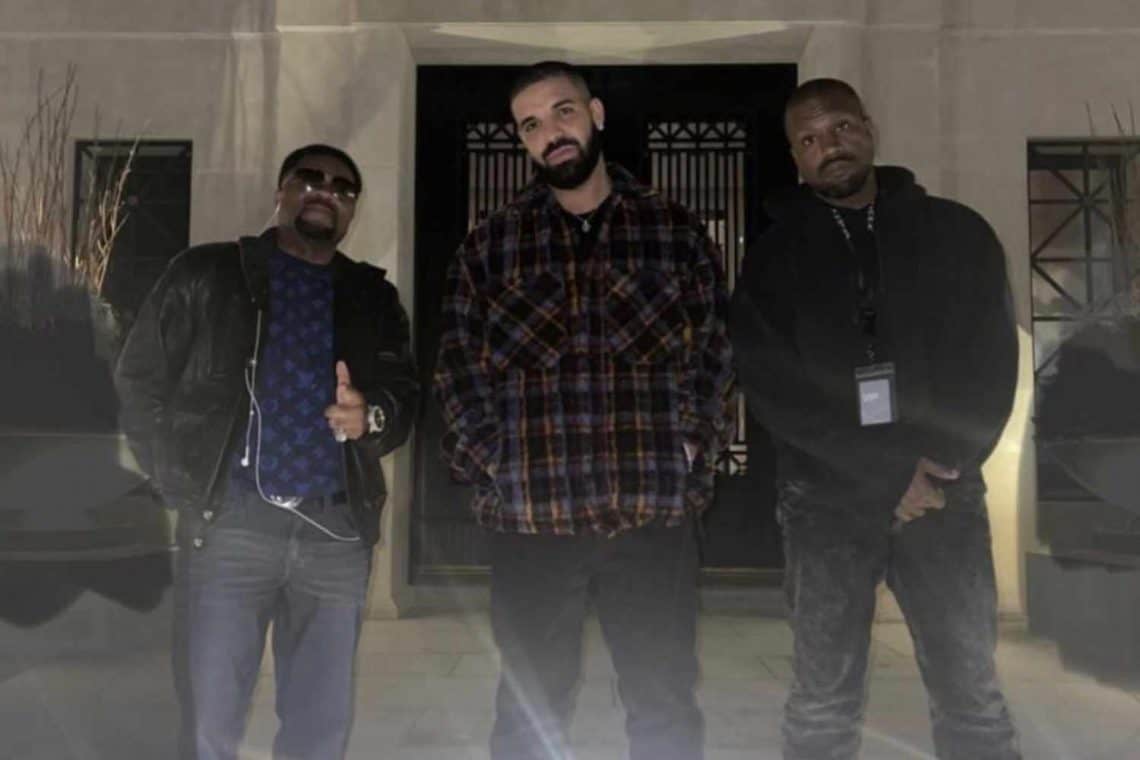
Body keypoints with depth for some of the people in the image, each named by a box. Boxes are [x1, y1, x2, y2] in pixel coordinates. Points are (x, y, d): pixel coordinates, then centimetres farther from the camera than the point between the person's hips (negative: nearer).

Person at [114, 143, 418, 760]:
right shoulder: (206, 274, 8)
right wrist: (181, 486, 0)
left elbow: (405, 395, 8)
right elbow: (138, 380, 7)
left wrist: (372, 416, -16)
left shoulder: (374, 297, 14)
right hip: (230, 522, -2)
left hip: (338, 529, 2)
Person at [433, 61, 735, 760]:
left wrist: (694, 448, -3)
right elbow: (458, 363, 8)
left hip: (656, 511, 0)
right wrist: (489, 460, -3)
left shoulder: (678, 231, 9)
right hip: (531, 515, 1)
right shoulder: (491, 244, 9)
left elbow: (719, 350, 8)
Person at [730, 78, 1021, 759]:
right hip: (826, 498, 0)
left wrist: (941, 467, -11)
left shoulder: (956, 232, 7)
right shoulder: (775, 255, 5)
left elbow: (992, 363, 3)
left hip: (945, 490, 1)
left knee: (973, 696, 7)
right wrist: (889, 470, -12)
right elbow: (771, 387, -4)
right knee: (823, 703, 5)